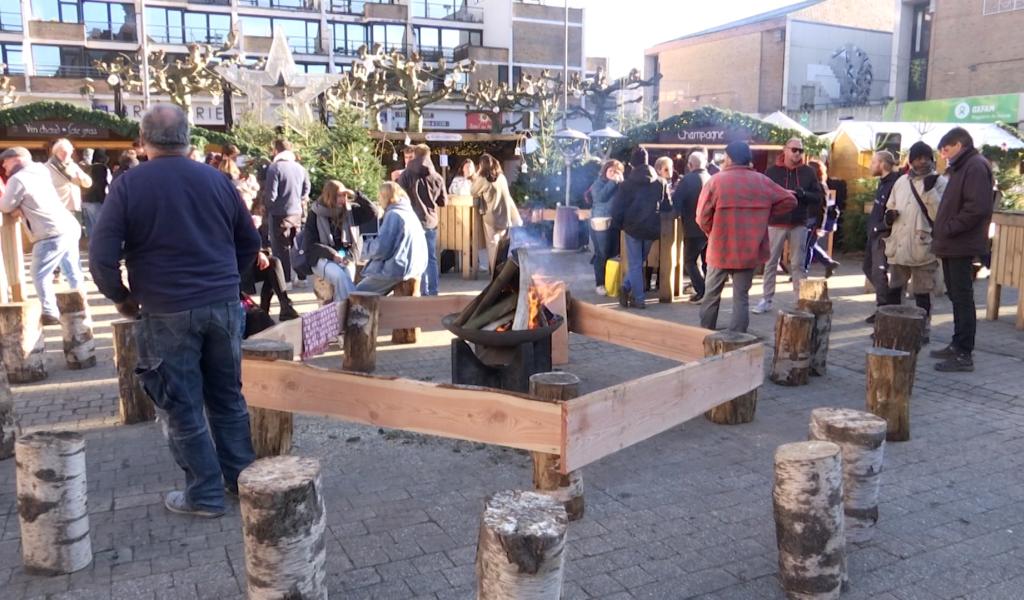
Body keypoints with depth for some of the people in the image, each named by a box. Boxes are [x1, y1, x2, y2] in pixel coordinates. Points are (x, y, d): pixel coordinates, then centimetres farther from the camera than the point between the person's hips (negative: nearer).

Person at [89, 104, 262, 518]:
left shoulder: (129, 184, -4)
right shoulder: (216, 179, 5)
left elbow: (102, 257, -9)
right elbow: (250, 243, 12)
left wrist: (122, 298, 6)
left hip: (167, 311, -3)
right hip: (223, 304, 4)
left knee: (182, 407, 7)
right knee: (228, 396, 16)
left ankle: (205, 494, 14)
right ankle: (241, 478, 24)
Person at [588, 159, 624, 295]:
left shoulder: (620, 184, 15)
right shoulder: (598, 183, 1)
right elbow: (600, 197, -19)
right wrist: (612, 182, -15)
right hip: (601, 223, -5)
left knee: (614, 253, 6)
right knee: (602, 254, -6)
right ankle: (599, 284, -1)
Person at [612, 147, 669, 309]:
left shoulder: (627, 183, -6)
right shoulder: (660, 183, 4)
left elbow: (618, 208, -8)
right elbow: (667, 206, 6)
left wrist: (618, 223, 7)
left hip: (633, 227, -3)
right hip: (652, 228, 3)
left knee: (635, 264, 4)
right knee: (640, 261, 16)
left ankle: (639, 299, -1)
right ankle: (627, 288, 5)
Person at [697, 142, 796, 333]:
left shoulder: (716, 180, -8)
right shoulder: (762, 181, 2)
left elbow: (703, 217, -10)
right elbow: (789, 201, 4)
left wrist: (713, 234, 8)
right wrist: (765, 217, 9)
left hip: (721, 249, -2)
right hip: (750, 250, 2)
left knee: (711, 295, 13)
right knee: (741, 297, 8)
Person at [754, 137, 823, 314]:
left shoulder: (807, 172, 4)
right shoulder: (772, 171, 0)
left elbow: (819, 197, 3)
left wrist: (802, 194, -16)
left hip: (799, 225, 1)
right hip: (776, 223, -1)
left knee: (798, 264, 7)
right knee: (771, 263, 4)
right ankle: (767, 300, 12)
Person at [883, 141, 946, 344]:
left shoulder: (940, 182, -4)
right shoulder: (901, 182, 11)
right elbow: (890, 207, 21)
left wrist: (929, 190, -23)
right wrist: (888, 217, -2)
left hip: (923, 248, -5)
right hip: (898, 247, 5)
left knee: (922, 293, 4)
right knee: (893, 290, 14)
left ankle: (923, 330, 13)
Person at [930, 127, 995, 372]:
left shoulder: (976, 167, -12)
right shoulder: (961, 167, 19)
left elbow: (977, 207, -23)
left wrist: (949, 229, -17)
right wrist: (942, 232, 11)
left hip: (961, 246, -10)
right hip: (952, 246, 10)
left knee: (962, 298, -6)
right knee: (957, 296, 15)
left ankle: (964, 354, -2)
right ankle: (958, 346, 24)